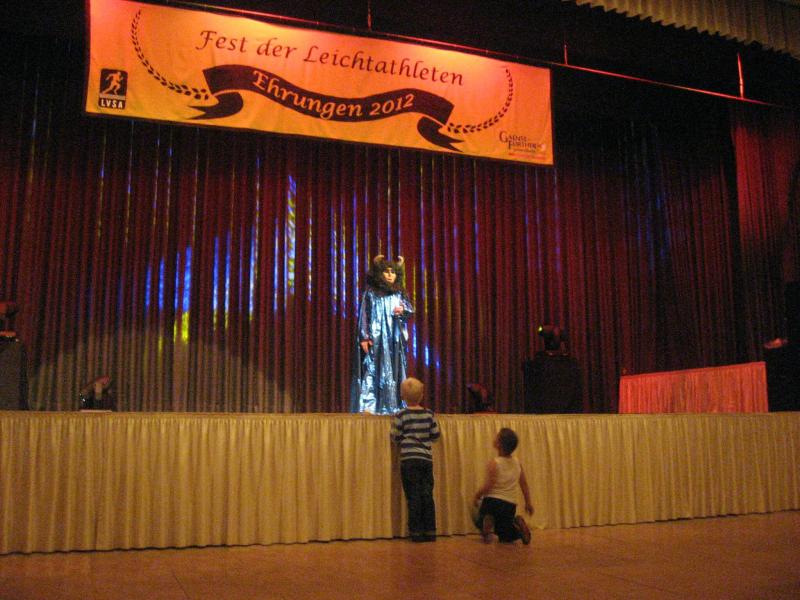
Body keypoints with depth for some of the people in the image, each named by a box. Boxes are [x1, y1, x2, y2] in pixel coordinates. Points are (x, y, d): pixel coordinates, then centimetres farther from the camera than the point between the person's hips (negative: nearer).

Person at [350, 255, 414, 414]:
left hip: (395, 340, 4)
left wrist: (403, 310, -12)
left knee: (394, 371, 3)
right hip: (375, 338, -4)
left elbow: (410, 310, 11)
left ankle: (393, 405, 8)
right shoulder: (370, 293, -1)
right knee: (372, 370, -7)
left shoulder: (399, 293, 9)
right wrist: (364, 337, -12)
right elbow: (363, 315, -5)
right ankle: (368, 405, -7)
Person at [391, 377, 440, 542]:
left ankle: (416, 531, 5)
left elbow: (396, 437, -3)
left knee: (414, 496, 3)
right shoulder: (429, 414, 2)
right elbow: (435, 434, 7)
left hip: (409, 459, -3)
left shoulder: (401, 416, -6)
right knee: (427, 495, 9)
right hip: (427, 459, 3)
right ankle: (430, 531, 12)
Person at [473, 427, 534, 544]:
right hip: (510, 504, 4)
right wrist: (528, 503, 20)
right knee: (506, 537, 23)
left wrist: (477, 496, 0)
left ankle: (487, 524, -12)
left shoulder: (494, 463, -14)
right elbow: (524, 484, 9)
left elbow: (487, 486, -18)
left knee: (479, 521, 25)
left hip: (492, 501, -4)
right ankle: (516, 524, -11)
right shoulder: (517, 462, 3)